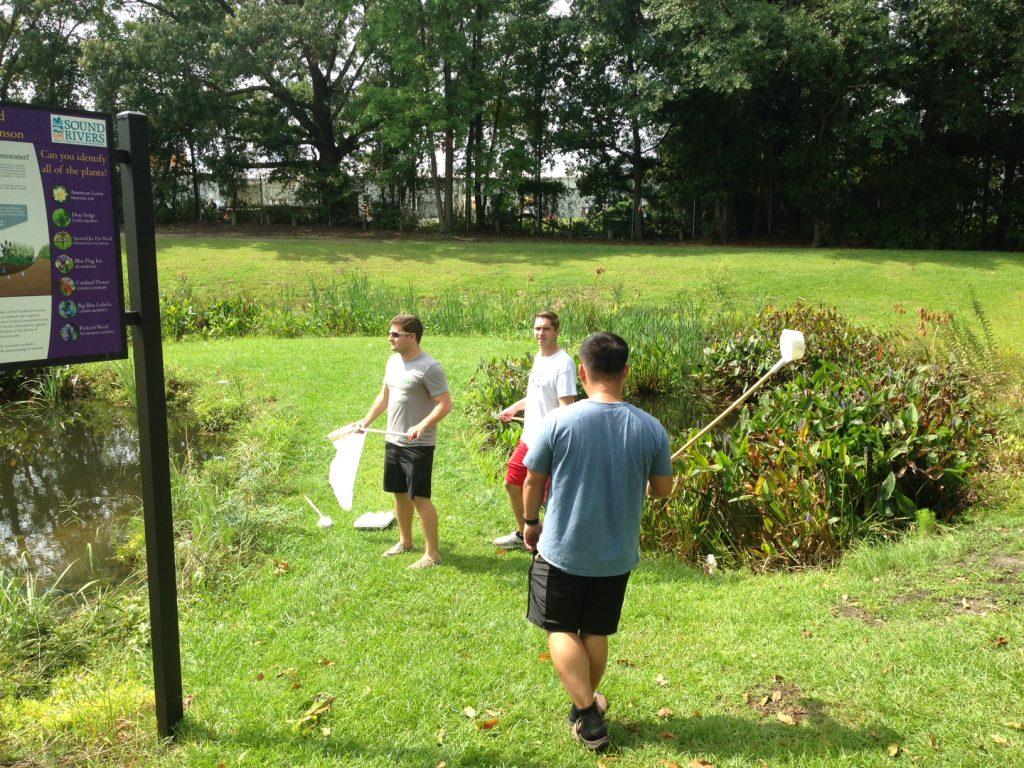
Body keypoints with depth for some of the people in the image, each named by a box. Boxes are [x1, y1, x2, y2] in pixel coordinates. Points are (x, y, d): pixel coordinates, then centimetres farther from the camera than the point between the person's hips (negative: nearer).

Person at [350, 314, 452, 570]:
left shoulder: (429, 367, -18)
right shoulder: (393, 362, 8)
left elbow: (445, 404, -21)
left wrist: (422, 426, -32)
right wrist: (366, 421, 17)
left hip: (418, 445, -8)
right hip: (393, 441, 8)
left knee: (420, 497, -5)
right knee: (399, 493, 17)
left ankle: (432, 553, 5)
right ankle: (405, 541, 34)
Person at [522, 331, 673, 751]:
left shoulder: (559, 420, -17)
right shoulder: (650, 428, -12)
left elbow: (532, 482, -6)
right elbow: (663, 490, 1)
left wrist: (531, 522, 13)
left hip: (562, 549, -2)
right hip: (617, 554, 3)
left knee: (561, 629, 16)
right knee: (595, 631, 21)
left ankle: (588, 715, 11)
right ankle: (587, 703, 37)